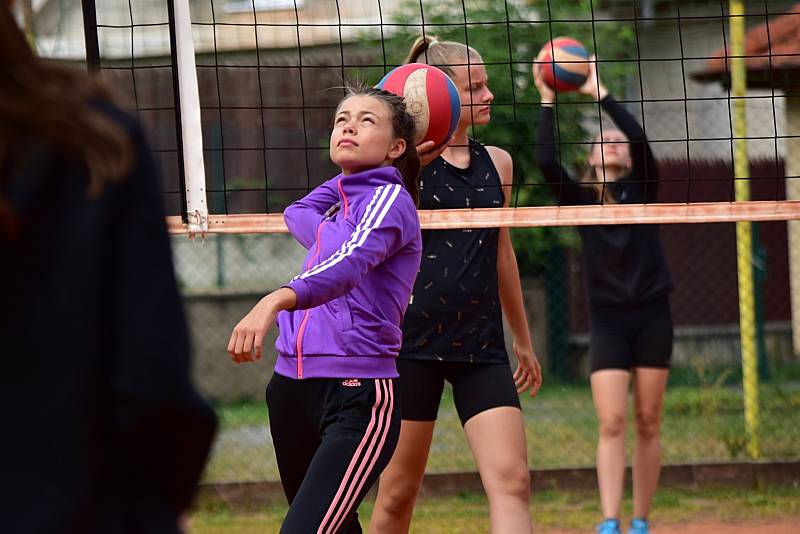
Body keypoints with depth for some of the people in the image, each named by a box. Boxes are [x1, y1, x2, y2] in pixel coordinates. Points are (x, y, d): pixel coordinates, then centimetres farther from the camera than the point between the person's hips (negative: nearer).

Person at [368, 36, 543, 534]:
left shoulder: (496, 163, 12)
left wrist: (523, 339, 31)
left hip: (481, 345, 4)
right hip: (413, 339, -4)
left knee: (512, 481, -11)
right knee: (399, 492, 4)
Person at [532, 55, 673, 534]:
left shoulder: (642, 190, 6)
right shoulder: (582, 199, 6)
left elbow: (641, 139, -11)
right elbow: (547, 161, -10)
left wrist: (601, 93, -10)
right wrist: (548, 102, -9)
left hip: (652, 314, 0)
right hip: (608, 319, 0)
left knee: (648, 425, 3)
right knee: (612, 424, -11)